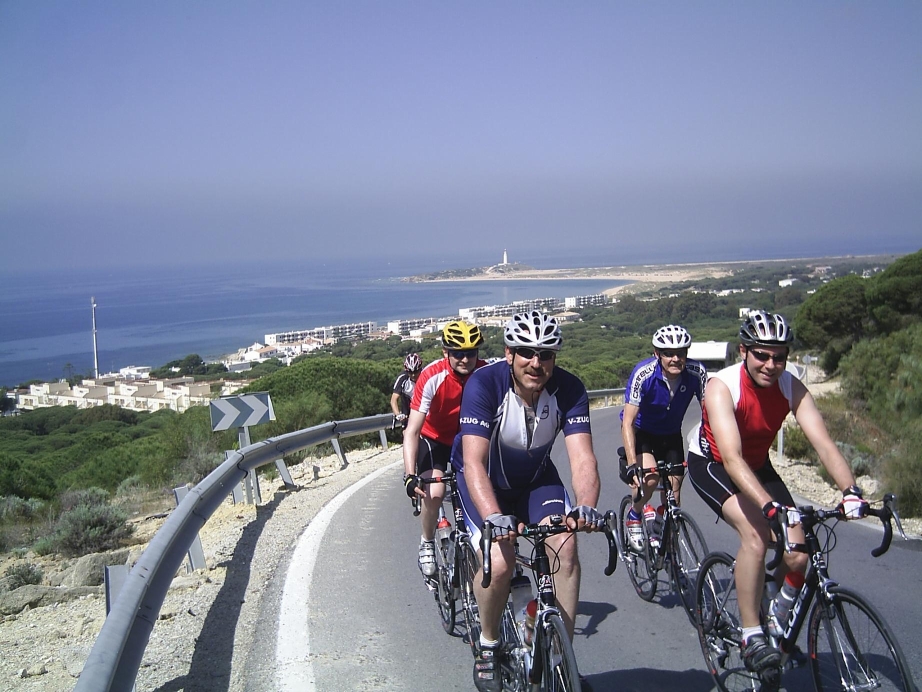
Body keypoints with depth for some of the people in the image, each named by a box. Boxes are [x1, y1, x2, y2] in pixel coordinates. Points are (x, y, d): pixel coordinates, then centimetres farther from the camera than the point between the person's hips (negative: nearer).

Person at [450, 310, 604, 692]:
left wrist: (586, 505, -52)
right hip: (485, 478, -3)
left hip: (536, 477, 3)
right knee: (500, 560, -24)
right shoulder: (484, 384, -31)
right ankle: (487, 648, 4)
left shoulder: (568, 389, -23)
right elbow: (474, 461, -38)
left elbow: (582, 457, -32)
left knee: (565, 546, -21)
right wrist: (494, 516, -55)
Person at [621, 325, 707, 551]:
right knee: (650, 477, -26)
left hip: (671, 435, 3)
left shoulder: (697, 373, -24)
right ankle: (634, 516, 3)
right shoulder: (643, 373, -31)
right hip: (641, 432, -3)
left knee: (673, 492, -2)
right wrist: (632, 464, -40)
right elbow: (628, 423, -31)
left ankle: (661, 533, 24)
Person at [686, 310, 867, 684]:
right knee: (756, 532, -30)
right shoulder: (722, 386, -31)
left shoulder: (791, 387, -18)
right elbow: (732, 458, -41)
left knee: (797, 556, -10)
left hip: (758, 465, 5)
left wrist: (850, 491, -45)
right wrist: (772, 506, -54)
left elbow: (824, 443, -28)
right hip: (711, 464, -5)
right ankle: (751, 638, -18)